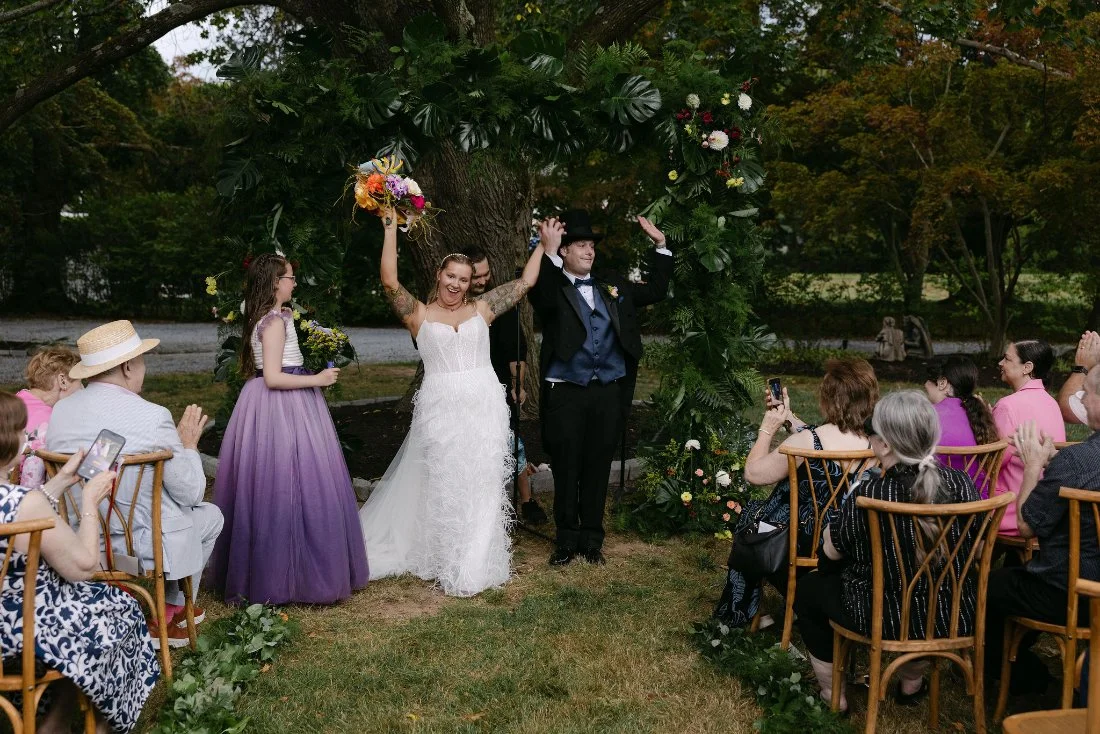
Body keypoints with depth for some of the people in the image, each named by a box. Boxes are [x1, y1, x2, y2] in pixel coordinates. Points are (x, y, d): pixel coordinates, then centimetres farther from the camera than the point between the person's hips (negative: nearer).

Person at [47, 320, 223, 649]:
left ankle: (176, 609, 37)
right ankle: (169, 614, 29)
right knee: (211, 515, 23)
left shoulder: (60, 410, -4)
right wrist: (188, 445, 2)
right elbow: (191, 493, -13)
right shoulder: (153, 416, -22)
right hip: (137, 545, -6)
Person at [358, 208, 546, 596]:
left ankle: (477, 563, 17)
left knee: (482, 485, 6)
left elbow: (525, 281, 11)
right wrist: (390, 228, -8)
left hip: (483, 407, 2)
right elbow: (390, 282, -9)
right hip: (440, 408, -1)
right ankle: (448, 564, 17)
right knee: (443, 487, 5)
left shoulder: (481, 309, 9)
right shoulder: (419, 315, 4)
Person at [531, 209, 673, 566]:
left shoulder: (612, 286, 14)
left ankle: (592, 539, 23)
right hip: (565, 393, -3)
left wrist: (660, 245, 12)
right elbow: (543, 300, -24)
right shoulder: (554, 287, -1)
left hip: (609, 393, 3)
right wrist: (549, 252, -31)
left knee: (597, 468, 10)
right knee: (566, 469, 6)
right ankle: (567, 539, 20)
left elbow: (656, 290, 19)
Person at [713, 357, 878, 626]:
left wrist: (767, 429, -6)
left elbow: (753, 474, -17)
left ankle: (739, 611, 39)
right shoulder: (870, 446, -11)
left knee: (751, 513, 27)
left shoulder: (806, 442, -29)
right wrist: (788, 417, 12)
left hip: (801, 545, -5)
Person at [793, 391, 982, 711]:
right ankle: (911, 683, 47)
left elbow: (832, 551, -8)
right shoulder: (961, 483, -13)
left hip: (884, 619, -4)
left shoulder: (869, 494, -24)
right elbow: (972, 547, 5)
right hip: (955, 617, 5)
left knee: (808, 588, 23)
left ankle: (832, 694, 31)